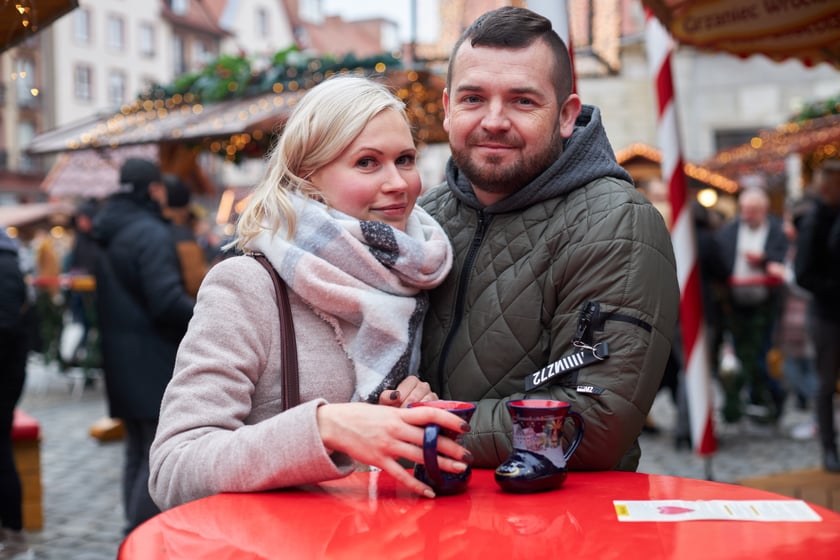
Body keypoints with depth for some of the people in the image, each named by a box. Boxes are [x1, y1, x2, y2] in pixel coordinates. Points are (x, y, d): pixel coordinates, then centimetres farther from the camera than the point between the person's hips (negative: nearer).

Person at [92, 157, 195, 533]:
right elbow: (168, 301, -23)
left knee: (137, 452, 18)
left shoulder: (107, 234, 14)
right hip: (154, 361, -9)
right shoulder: (152, 234, -15)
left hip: (121, 361, 10)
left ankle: (136, 533, 24)